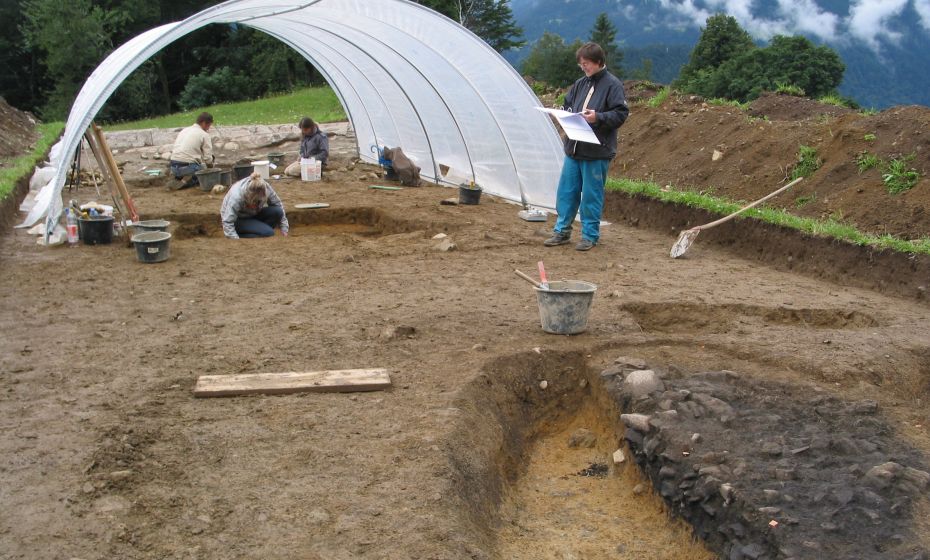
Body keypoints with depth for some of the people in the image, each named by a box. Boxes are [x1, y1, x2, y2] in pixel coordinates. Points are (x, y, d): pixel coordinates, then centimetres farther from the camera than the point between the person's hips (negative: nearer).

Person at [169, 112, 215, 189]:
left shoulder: (184, 130, 19)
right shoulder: (204, 135, -2)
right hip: (188, 167, -7)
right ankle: (190, 181, -16)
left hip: (173, 167, 7)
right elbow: (208, 159, -7)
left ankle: (178, 178, 3)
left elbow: (173, 151, 21)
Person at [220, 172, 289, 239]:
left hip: (253, 214, 6)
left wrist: (284, 229, -8)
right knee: (268, 232, -27)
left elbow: (278, 205, -8)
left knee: (277, 211, -22)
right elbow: (227, 221, -35)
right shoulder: (236, 196, -36)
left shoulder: (266, 188, -23)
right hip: (239, 219, -6)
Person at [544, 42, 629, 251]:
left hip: (596, 152, -6)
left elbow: (621, 113, -11)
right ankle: (562, 231, 21)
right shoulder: (581, 84, 13)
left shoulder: (613, 85, -6)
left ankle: (590, 235, 13)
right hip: (573, 148, 6)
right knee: (566, 191, 10)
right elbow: (567, 104, 23)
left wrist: (598, 117, -22)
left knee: (591, 194, 2)